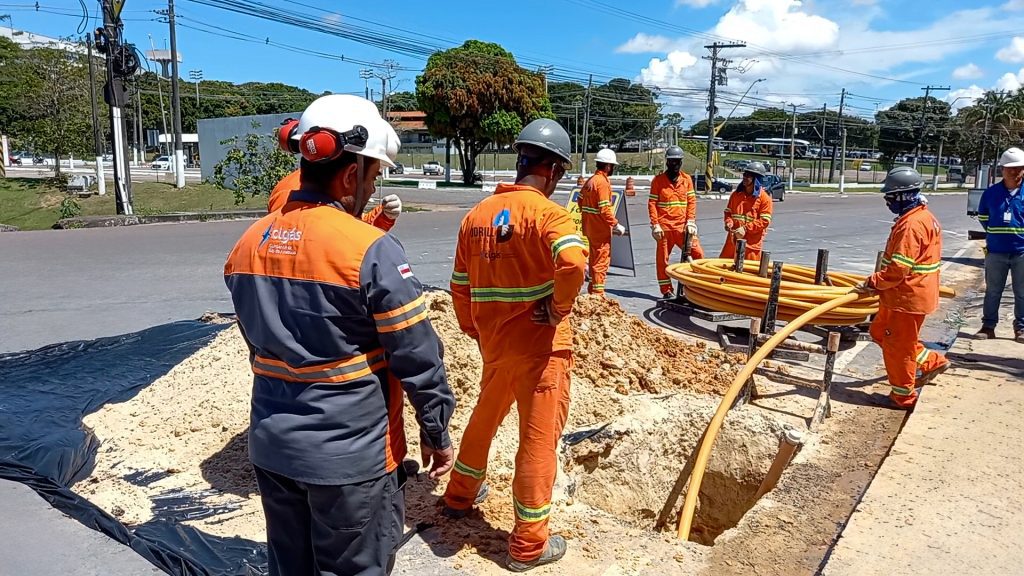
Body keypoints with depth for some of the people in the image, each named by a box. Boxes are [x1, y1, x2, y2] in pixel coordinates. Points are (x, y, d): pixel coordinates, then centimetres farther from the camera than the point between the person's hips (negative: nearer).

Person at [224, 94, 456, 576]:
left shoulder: (248, 244, 1)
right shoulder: (372, 250, -20)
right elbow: (418, 358, -15)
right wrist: (436, 433, -1)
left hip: (271, 445, 6)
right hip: (350, 454, -6)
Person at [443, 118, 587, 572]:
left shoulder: (477, 215, 4)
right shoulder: (546, 213, -15)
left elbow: (460, 287, 8)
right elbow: (573, 263, -34)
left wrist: (474, 330, 22)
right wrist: (559, 308, -17)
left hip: (493, 344, 6)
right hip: (539, 346, -6)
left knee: (486, 416, 27)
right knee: (539, 437, 6)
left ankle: (460, 495, 46)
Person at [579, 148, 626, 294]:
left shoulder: (590, 180, 10)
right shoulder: (603, 182, -18)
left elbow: (581, 201, 15)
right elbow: (605, 209, -22)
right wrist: (616, 225, -15)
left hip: (589, 227, 9)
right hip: (601, 228, -9)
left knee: (595, 258, 19)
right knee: (602, 261, -2)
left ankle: (592, 290, 28)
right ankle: (598, 294, 1)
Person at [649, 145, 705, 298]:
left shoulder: (687, 179, 9)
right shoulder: (658, 180, 1)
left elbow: (691, 201, 7)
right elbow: (652, 203, -2)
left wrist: (690, 222, -4)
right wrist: (655, 225, -9)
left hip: (682, 226, 2)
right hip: (664, 227, -2)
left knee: (698, 253, -6)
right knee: (662, 259, 4)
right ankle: (666, 291, 15)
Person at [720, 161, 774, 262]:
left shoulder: (764, 197, -7)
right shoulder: (736, 194, 8)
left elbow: (765, 221, -10)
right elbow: (728, 212, 17)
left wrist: (746, 228, -18)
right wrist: (729, 222, -5)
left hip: (752, 242, -5)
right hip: (733, 239, 5)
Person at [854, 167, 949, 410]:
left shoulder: (910, 224, -24)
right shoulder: (924, 216, 10)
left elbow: (898, 268, -27)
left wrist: (872, 283, -14)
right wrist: (878, 281, 17)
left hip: (907, 297, -10)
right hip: (908, 293, 10)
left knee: (898, 345, 3)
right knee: (880, 332, 22)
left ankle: (903, 396, 18)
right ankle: (931, 362, 28)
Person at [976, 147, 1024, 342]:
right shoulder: (991, 193, -1)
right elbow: (982, 216, 14)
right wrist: (996, 233, 10)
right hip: (996, 251, 1)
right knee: (992, 291, 9)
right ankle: (988, 326, 18)